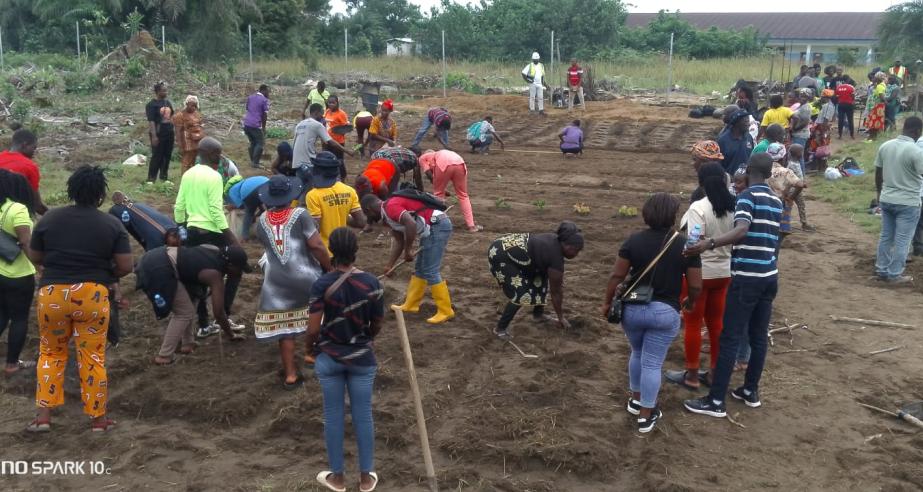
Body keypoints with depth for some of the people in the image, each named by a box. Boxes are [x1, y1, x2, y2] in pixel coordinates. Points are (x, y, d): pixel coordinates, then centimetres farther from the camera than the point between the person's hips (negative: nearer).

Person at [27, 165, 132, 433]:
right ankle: (98, 417, 16)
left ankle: (44, 415, 16)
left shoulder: (49, 218, 2)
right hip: (92, 295, -1)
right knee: (93, 357, 8)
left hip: (52, 293, 2)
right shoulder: (112, 224, -3)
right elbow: (125, 267, -7)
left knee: (51, 353, 19)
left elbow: (34, 257, 10)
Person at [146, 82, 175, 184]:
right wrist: (154, 136, -21)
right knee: (157, 156, -5)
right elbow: (151, 121, -15)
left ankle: (164, 178, 20)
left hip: (169, 133, 7)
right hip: (158, 134, -7)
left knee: (167, 156, 10)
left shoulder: (168, 102, 12)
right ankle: (151, 179, 2)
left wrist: (173, 129, 16)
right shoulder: (152, 104, -10)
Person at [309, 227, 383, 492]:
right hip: (362, 358, 1)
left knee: (333, 415, 13)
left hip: (329, 358, -1)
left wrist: (311, 347, 6)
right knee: (363, 415, 11)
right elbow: (377, 324, -1)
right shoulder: (371, 283, -10)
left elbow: (313, 328, -15)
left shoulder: (322, 284, -15)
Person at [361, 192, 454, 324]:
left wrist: (408, 250, -18)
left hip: (437, 227, -11)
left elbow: (411, 224, -28)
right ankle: (411, 304, 28)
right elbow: (398, 241, 24)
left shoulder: (390, 207, -13)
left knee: (430, 272, -6)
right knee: (419, 269, 18)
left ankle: (445, 311, 1)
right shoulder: (389, 215, 19)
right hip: (434, 228, 11)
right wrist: (389, 266, 23)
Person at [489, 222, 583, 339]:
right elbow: (555, 292, -6)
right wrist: (561, 318, 7)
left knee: (540, 277, 15)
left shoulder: (556, 241, 6)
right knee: (521, 295, -10)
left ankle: (538, 315, 24)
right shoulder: (556, 259, -17)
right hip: (500, 255, -10)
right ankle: (500, 328, 2)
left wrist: (561, 302, 24)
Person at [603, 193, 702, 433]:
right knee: (652, 362, 6)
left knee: (637, 353, 25)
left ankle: (636, 400, 38)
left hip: (632, 308, 2)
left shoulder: (634, 240, -5)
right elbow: (695, 286, -5)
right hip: (665, 312, -2)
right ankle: (646, 416, 15)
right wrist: (689, 302, 16)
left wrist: (608, 302, 9)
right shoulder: (684, 245, -7)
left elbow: (617, 276, -5)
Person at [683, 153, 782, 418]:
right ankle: (751, 391, 24)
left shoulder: (747, 195, -10)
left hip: (747, 277, -7)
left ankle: (716, 401, -3)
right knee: (759, 336, 15)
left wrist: (708, 243, -40)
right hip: (770, 276, 7)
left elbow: (742, 230, -28)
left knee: (729, 338, -5)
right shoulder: (777, 201, 12)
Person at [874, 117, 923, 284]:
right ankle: (894, 275, 10)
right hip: (908, 202, -6)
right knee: (902, 241, 4)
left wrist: (880, 193, 21)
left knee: (885, 237, 15)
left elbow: (878, 174, 9)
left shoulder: (885, 146, 1)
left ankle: (882, 270, 22)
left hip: (886, 200, 6)